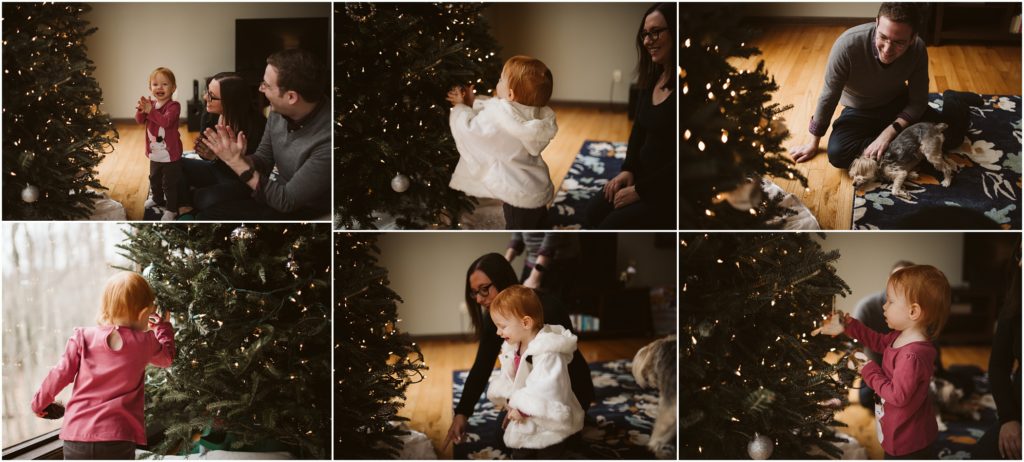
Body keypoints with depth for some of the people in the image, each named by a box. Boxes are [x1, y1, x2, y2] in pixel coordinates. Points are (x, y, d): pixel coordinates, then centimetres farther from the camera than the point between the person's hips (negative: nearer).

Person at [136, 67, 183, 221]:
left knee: (170, 183, 2)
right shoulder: (150, 103, 2)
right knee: (154, 179, 27)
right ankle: (157, 199, 49)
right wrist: (141, 110, -27)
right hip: (154, 153, 7)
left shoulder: (173, 106, -19)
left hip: (170, 154, -7)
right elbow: (140, 121, -5)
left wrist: (150, 111, -40)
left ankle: (171, 209, 15)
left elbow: (166, 121, -34)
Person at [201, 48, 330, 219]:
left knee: (214, 211, -12)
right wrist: (240, 158, -17)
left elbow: (286, 201, -25)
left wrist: (236, 161, -23)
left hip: (304, 213, -7)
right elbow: (263, 160, 6)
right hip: (282, 192, 7)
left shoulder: (328, 139, -32)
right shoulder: (280, 111, -8)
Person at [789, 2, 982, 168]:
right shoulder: (848, 44, -33)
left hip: (899, 104, 2)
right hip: (860, 111, -1)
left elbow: (917, 102, -14)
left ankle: (949, 102, 19)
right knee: (837, 153, -30)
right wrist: (813, 143, -10)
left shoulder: (918, 50, -24)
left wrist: (888, 134, -29)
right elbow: (828, 97, -20)